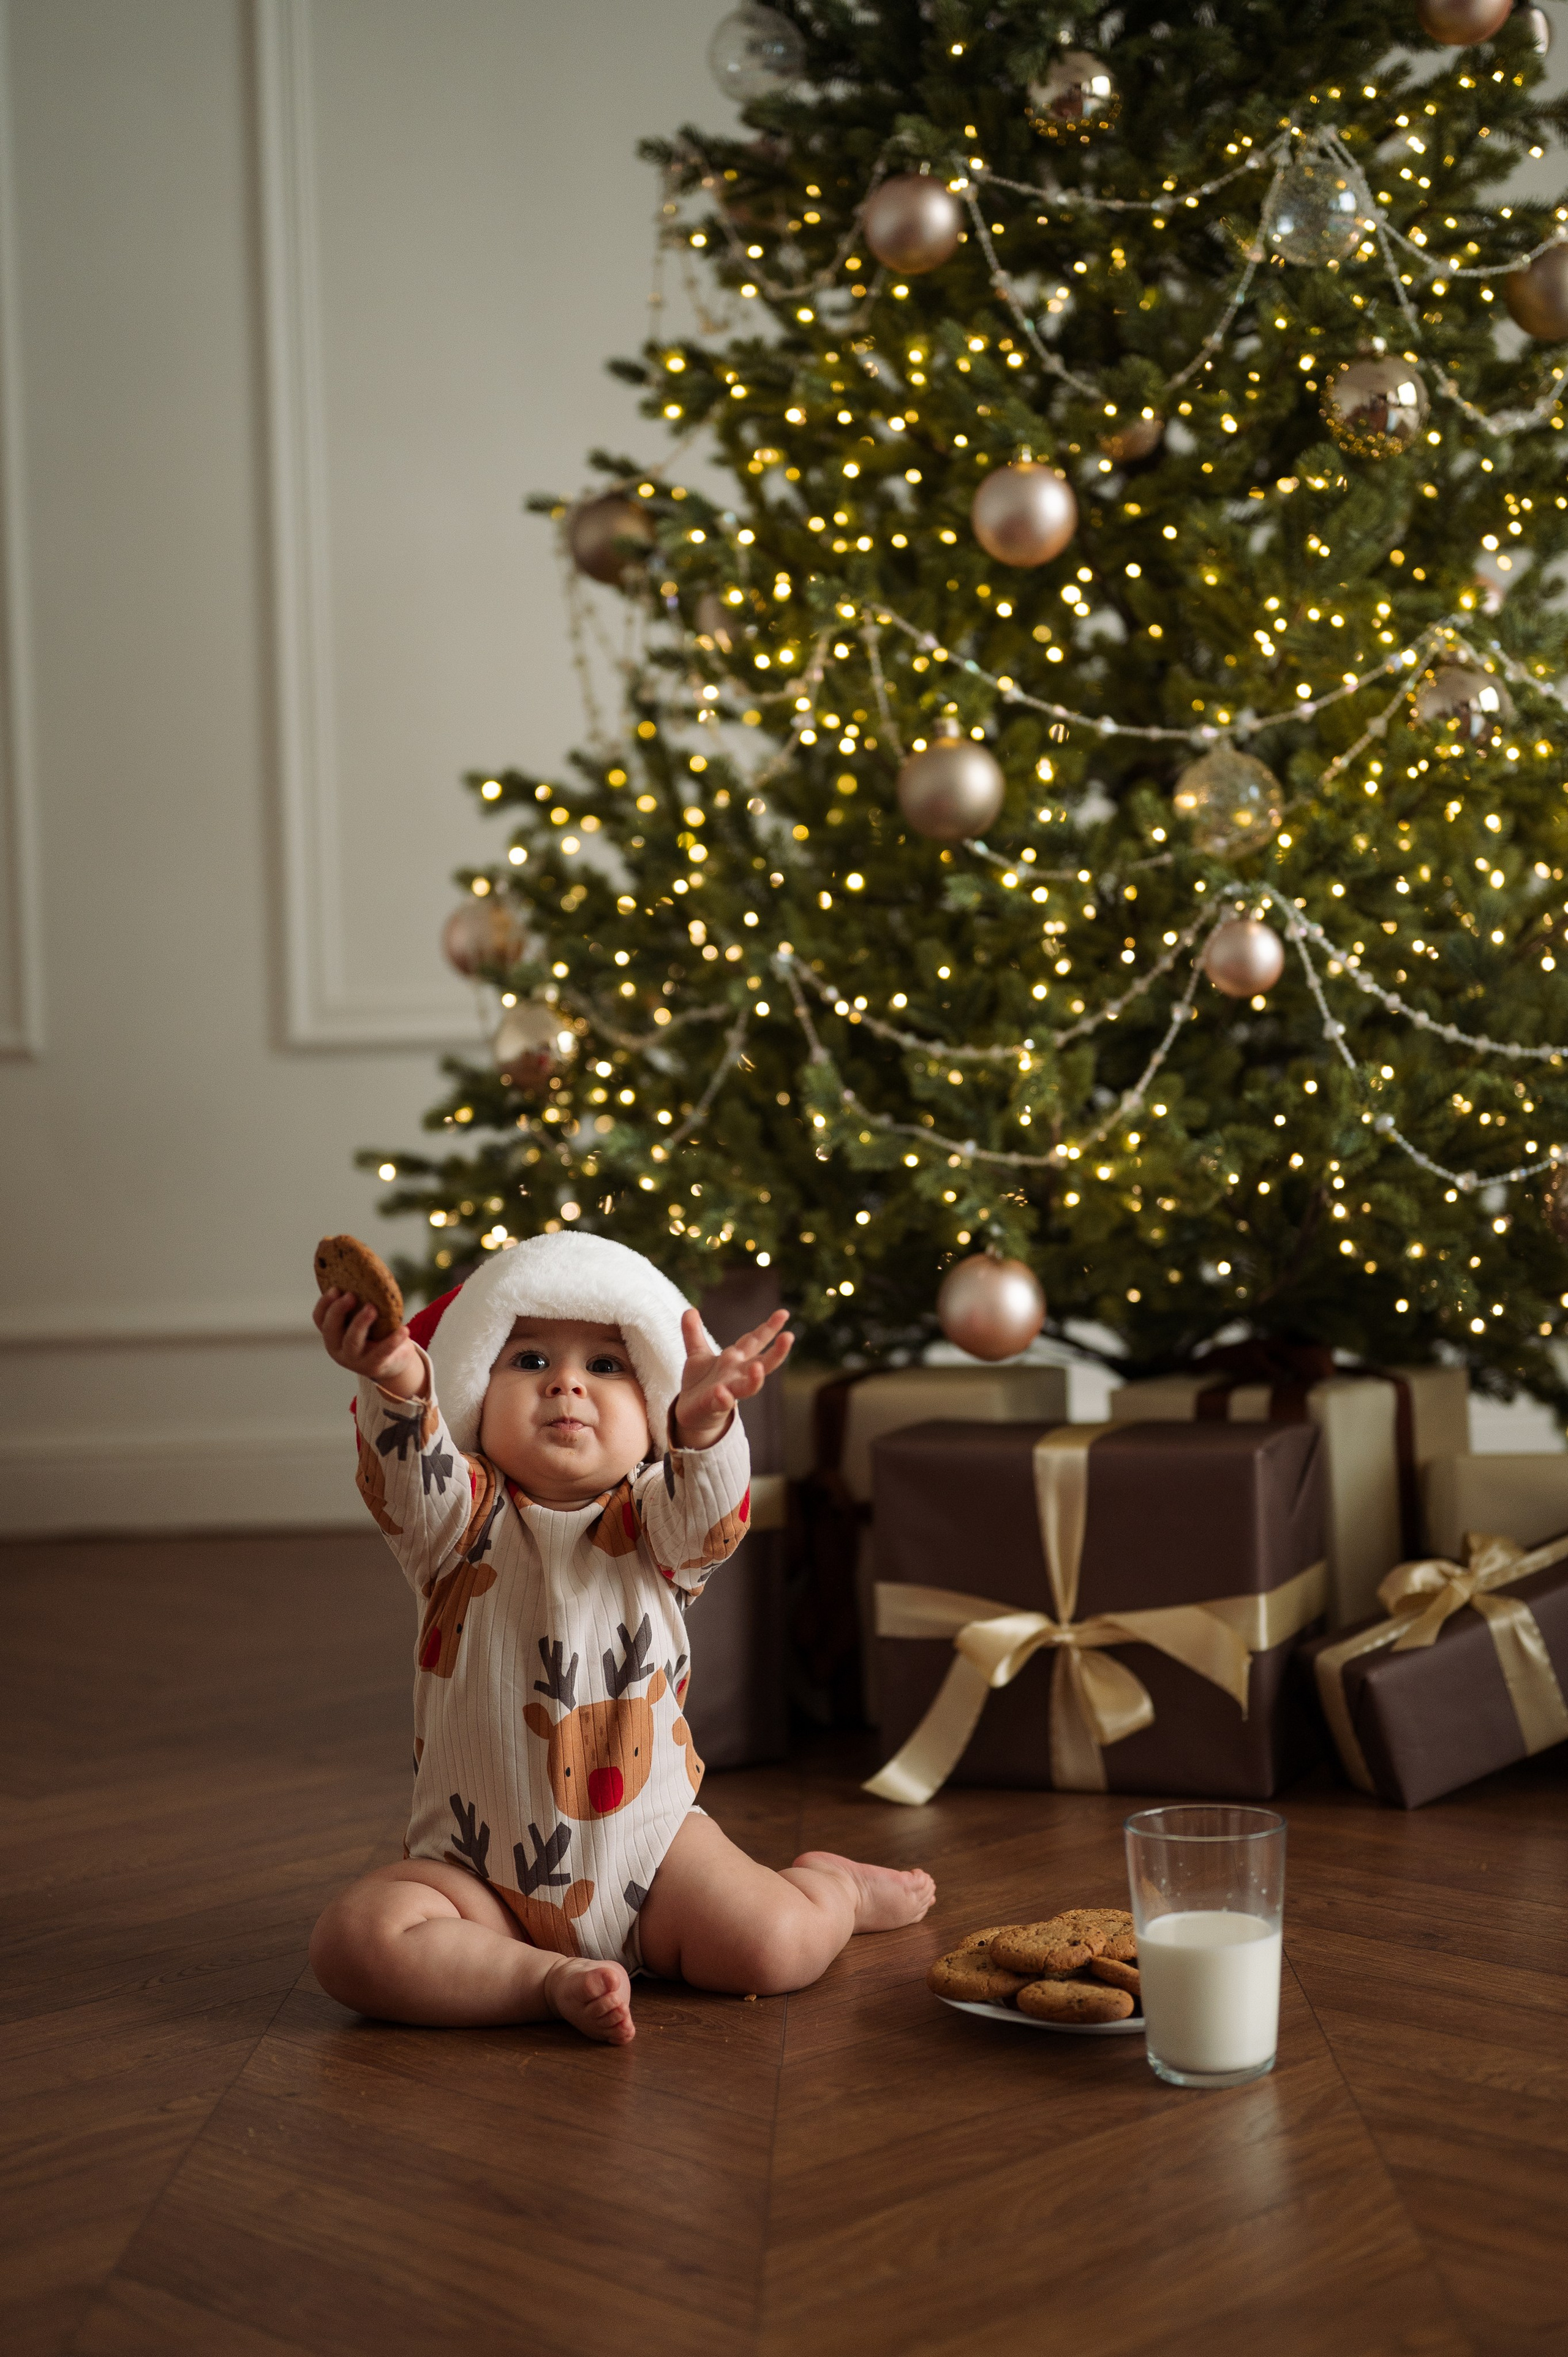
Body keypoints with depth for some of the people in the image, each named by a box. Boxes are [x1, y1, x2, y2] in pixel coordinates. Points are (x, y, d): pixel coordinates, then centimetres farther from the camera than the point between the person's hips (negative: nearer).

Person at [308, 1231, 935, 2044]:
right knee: (353, 1945, -25)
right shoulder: (464, 1524, -4)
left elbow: (706, 1512, -25)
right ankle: (549, 1977, -11)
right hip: (480, 1876, -1)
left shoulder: (655, 1524, -1)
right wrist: (400, 1387, -50)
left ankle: (834, 1887, 17)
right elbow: (410, 1482, -27)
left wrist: (703, 1425, -49)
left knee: (775, 1948, -17)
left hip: (649, 1843, 1)